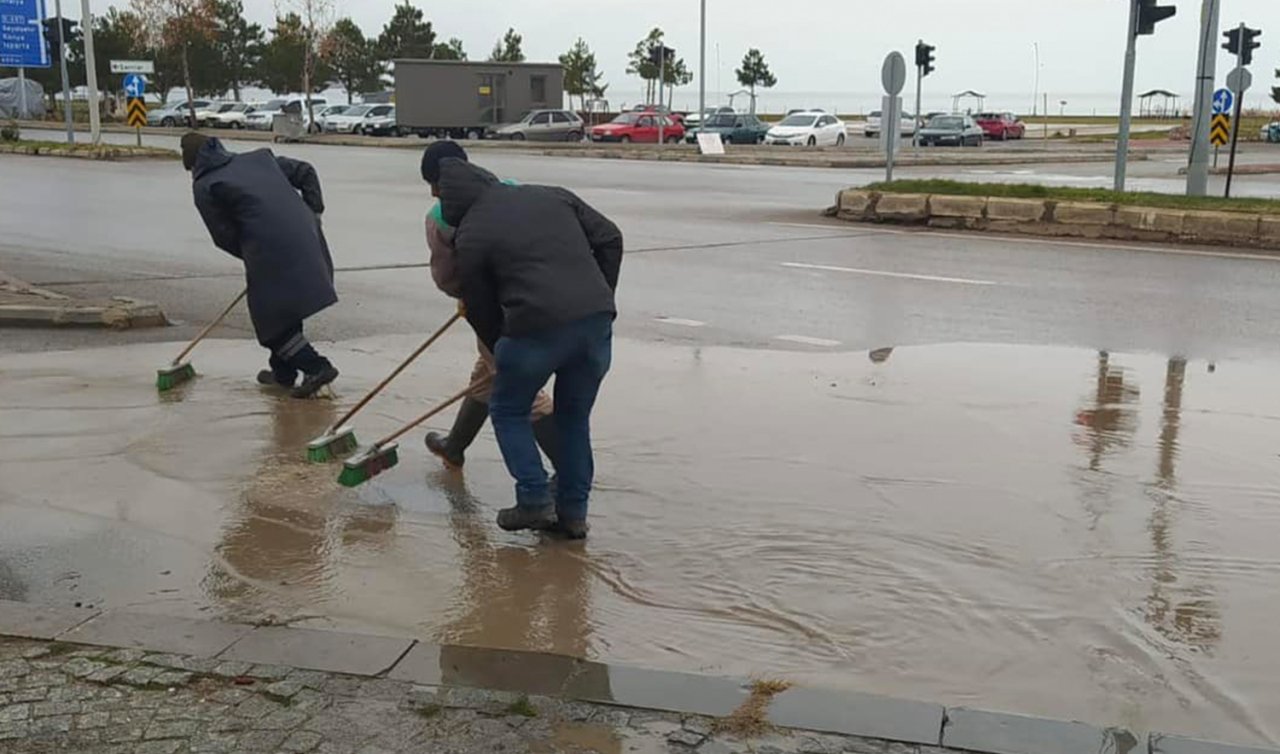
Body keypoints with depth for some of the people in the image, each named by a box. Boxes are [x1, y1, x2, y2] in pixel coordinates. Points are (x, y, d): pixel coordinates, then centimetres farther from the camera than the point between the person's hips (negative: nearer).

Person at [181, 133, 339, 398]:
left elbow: (224, 237, 3)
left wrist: (250, 256, 17)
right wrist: (313, 211, 20)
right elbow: (305, 172, 21)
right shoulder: (259, 157, 21)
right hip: (306, 238, 7)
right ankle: (283, 372, 28)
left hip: (270, 250, -7)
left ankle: (316, 367, -5)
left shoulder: (204, 187, 6)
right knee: (285, 310, 20)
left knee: (272, 317, 4)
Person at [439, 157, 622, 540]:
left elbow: (480, 310, 11)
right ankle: (573, 512, 23)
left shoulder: (470, 237, 7)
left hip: (538, 327, -5)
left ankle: (535, 500, 12)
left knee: (508, 410, 18)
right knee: (575, 416, 20)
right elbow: (609, 238, 16)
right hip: (597, 319, 5)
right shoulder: (552, 195, 18)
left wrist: (501, 351, 26)